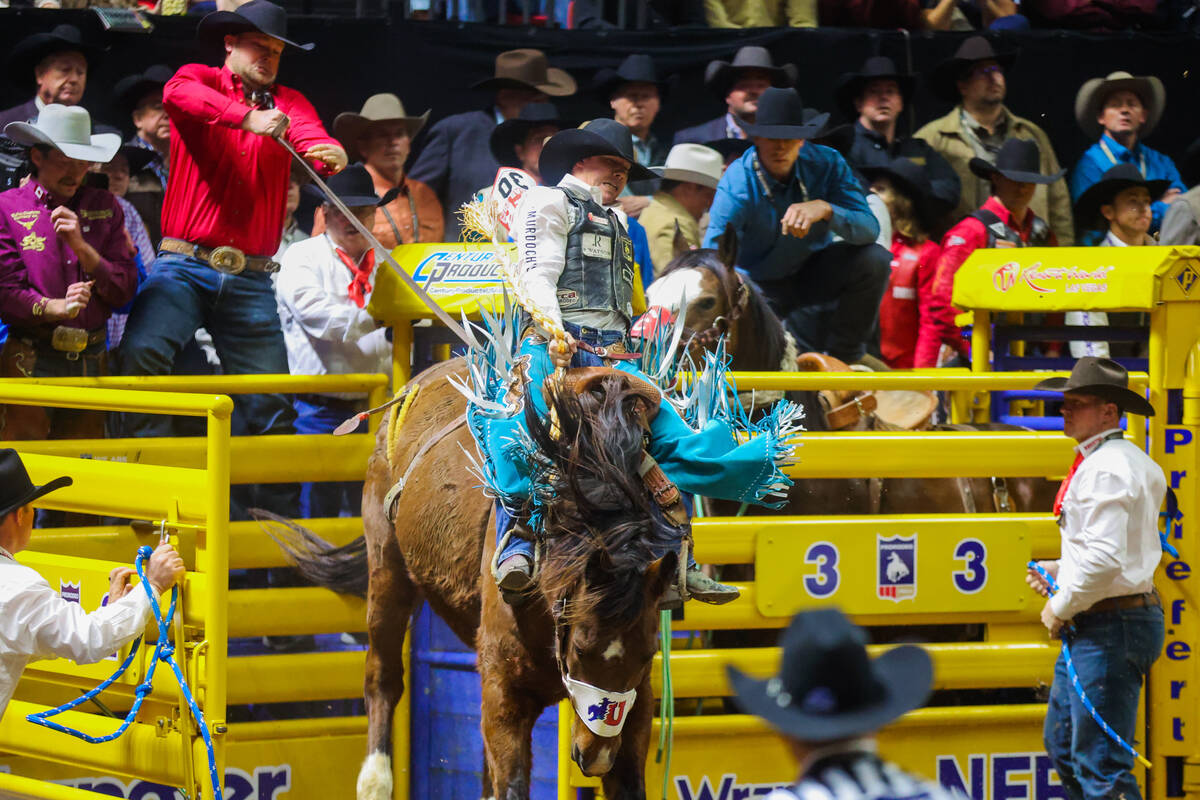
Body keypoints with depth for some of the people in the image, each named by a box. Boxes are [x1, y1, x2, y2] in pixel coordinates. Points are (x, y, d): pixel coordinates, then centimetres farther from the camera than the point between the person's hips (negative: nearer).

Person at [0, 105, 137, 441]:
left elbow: (124, 291, 8)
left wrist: (81, 246, -5)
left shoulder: (105, 208, 14)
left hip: (92, 362, 4)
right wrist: (55, 307, -21)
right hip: (31, 360, -4)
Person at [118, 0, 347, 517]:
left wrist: (332, 154, -31)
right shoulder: (199, 81, 6)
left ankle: (279, 519, 11)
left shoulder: (288, 103, 16)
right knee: (143, 351, -28)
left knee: (272, 406, 2)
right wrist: (248, 118, -35)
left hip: (251, 278, 3)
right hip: (184, 266, -3)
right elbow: (179, 93, -20)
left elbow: (311, 136, -6)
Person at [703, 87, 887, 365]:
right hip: (761, 286, -3)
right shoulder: (736, 185, -25)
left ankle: (843, 357, -5)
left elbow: (869, 229, -23)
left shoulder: (826, 164, -17)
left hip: (813, 272, 3)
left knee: (874, 261, -25)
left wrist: (824, 209, -45)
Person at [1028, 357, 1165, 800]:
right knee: (1062, 745, 19)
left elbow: (1106, 559, -27)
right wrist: (1058, 570, 16)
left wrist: (1061, 607, -14)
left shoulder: (1106, 469, -18)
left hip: (1109, 628, -11)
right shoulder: (1128, 460, 16)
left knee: (1100, 763, -9)